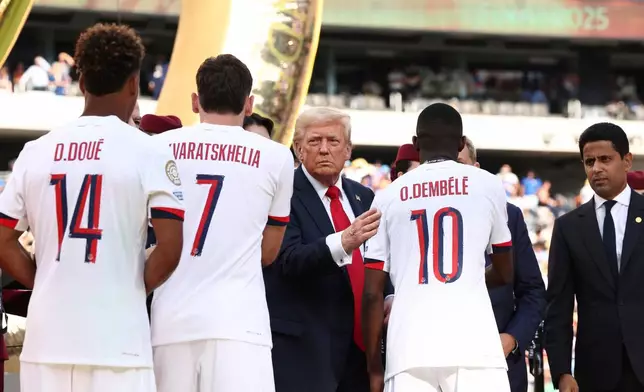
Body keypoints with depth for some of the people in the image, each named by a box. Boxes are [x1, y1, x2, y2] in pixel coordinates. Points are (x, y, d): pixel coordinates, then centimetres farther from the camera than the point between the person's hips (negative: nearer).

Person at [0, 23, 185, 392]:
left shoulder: (36, 151, 6)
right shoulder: (147, 153, -4)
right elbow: (169, 250, -10)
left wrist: (50, 287, 13)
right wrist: (133, 291, 5)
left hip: (46, 337, 3)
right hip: (116, 339, -3)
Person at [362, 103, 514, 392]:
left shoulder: (390, 196, 12)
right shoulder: (488, 186, 10)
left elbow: (372, 293, 10)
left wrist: (374, 367, 17)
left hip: (408, 352, 1)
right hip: (473, 348, -1)